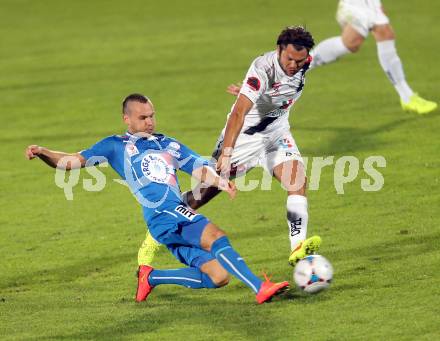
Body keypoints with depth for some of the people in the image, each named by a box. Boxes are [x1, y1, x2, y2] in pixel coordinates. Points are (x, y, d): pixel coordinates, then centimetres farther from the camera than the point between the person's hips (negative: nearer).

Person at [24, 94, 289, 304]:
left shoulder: (168, 145, 26)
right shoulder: (116, 146, 13)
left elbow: (199, 168, 18)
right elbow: (74, 161, 9)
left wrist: (222, 183, -2)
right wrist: (44, 153, -8)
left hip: (178, 220, 7)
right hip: (163, 217, -7)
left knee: (218, 277, -2)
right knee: (217, 238, -28)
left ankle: (152, 278, 12)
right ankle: (260, 288, -36)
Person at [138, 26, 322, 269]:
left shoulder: (305, 64, -13)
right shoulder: (263, 68, -32)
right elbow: (239, 112, -41)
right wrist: (226, 154, -51)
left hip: (276, 130, 5)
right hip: (244, 131, -5)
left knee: (298, 180, -19)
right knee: (208, 188, 1)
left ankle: (298, 248, -24)